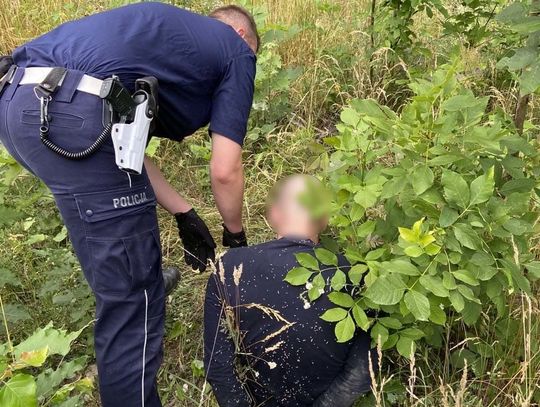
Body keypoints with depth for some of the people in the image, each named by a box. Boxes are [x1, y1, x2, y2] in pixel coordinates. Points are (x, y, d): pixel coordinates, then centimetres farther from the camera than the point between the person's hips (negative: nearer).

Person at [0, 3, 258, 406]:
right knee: (131, 298, 2)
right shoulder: (236, 49, 16)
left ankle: (141, 279, 60)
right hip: (73, 113, -9)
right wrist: (236, 235, 26)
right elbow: (225, 171, 7)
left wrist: (185, 214, 32)